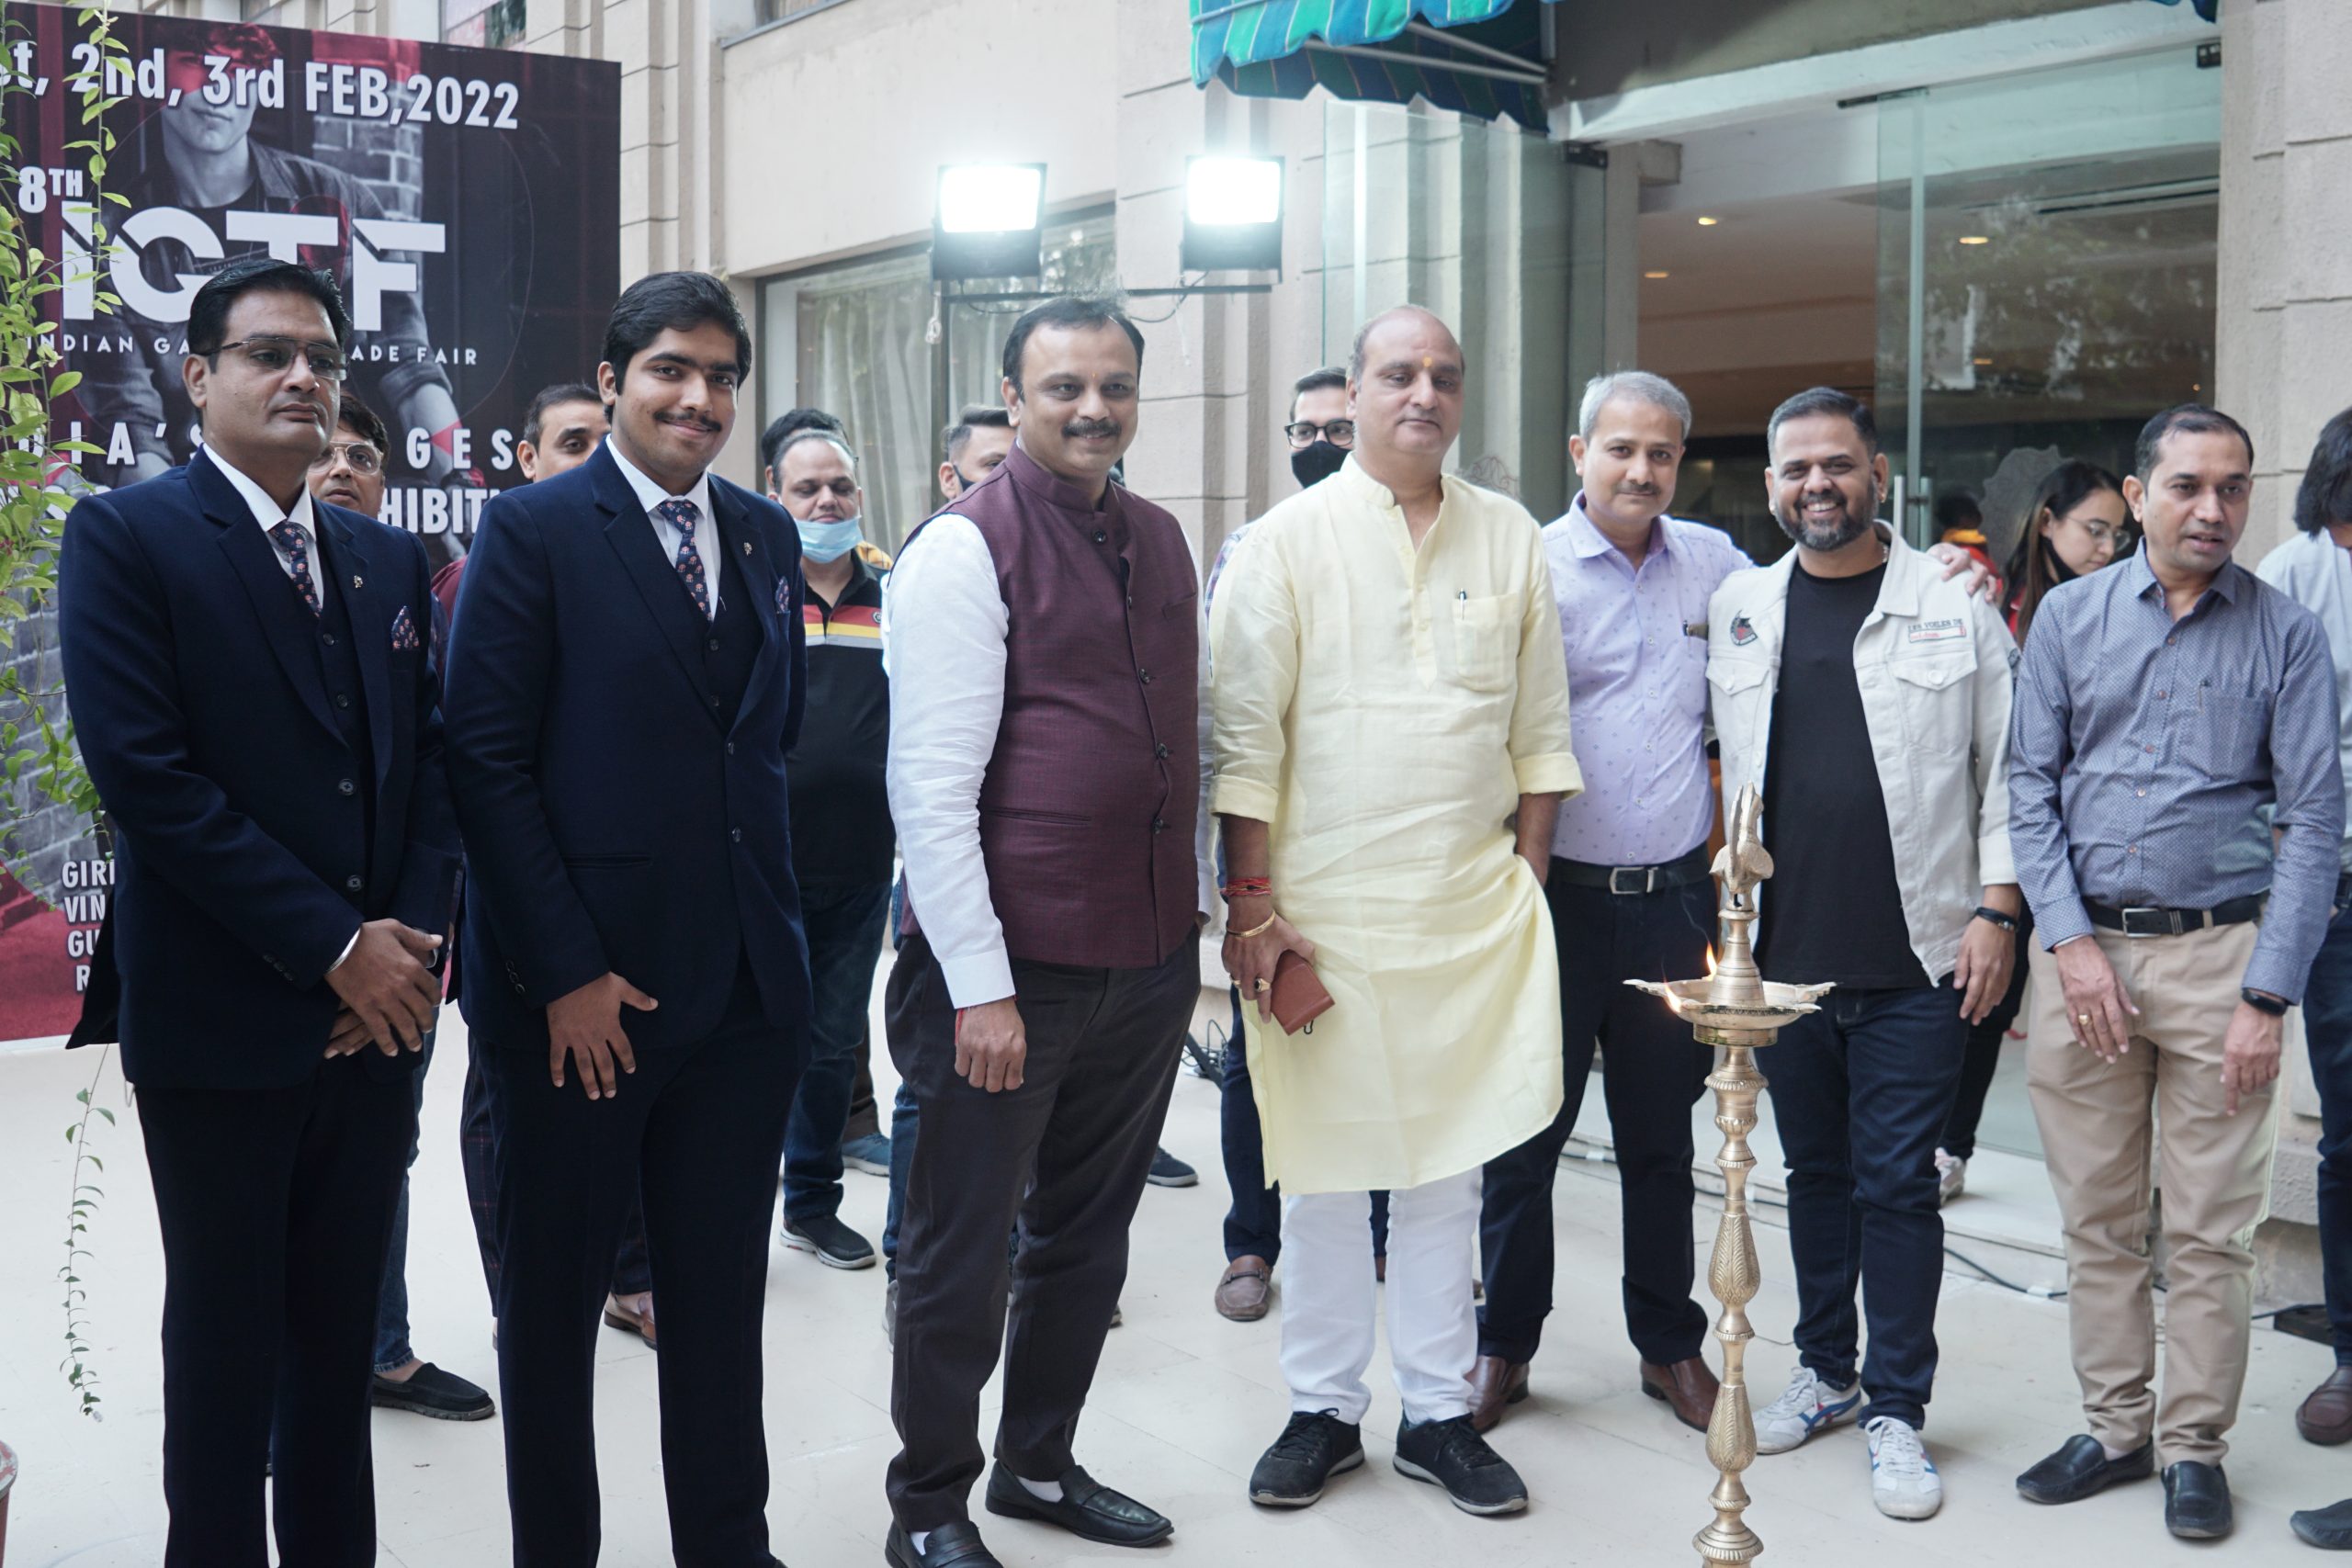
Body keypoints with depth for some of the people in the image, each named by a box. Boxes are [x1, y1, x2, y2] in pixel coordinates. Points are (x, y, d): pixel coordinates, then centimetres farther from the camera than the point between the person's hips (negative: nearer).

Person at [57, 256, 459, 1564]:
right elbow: (145, 774, -15)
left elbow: (435, 758, 9)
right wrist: (335, 947, -16)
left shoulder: (389, 558, 12)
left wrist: (413, 939, -6)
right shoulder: (126, 538, -6)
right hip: (221, 1015, -5)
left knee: (342, 1326, 14)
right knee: (227, 1335, 7)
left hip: (377, 1011, 5)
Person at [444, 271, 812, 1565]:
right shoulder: (534, 530, -6)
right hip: (579, 994, -4)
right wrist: (565, 971, -15)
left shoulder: (765, 536, 10)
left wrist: (777, 917, 6)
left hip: (745, 985, 5)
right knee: (553, 1299, 11)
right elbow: (487, 762, -11)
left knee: (721, 1298, 14)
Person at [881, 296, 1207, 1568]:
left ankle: (1040, 1465, 37)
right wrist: (981, 985, -19)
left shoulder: (1159, 541, 10)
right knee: (961, 1255, 6)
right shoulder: (966, 548, -12)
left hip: (1149, 958, 7)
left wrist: (1194, 915, 15)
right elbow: (932, 785, -16)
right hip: (1010, 964, -7)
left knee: (1087, 1233, 19)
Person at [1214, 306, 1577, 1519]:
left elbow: (1539, 733, 11)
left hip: (1471, 911, 3)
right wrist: (1251, 898, -8)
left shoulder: (1510, 539, 9)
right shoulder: (1289, 540, -1)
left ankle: (1439, 1413, 21)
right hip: (1321, 905, -2)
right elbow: (1244, 734, -4)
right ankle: (1324, 1409, 20)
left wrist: (1527, 884, 6)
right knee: (1322, 1168, 6)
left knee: (1446, 1166, 9)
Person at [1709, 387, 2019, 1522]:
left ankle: (1897, 1409, 12)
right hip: (1785, 955, 3)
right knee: (1815, 1171, 13)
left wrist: (1995, 912, -5)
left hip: (1916, 961, -3)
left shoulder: (1955, 611, 0)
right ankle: (1826, 1373, 28)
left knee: (1895, 1183, 1)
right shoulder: (1736, 611, 8)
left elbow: (2006, 776, 1)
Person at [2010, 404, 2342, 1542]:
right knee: (2097, 1218, 8)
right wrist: (2072, 942, -6)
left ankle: (2194, 1446, 17)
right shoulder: (2070, 617, 5)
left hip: (2219, 951, -1)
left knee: (2211, 1228, 3)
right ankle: (2116, 1427, 22)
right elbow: (2031, 785, 5)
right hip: (2085, 946, 2)